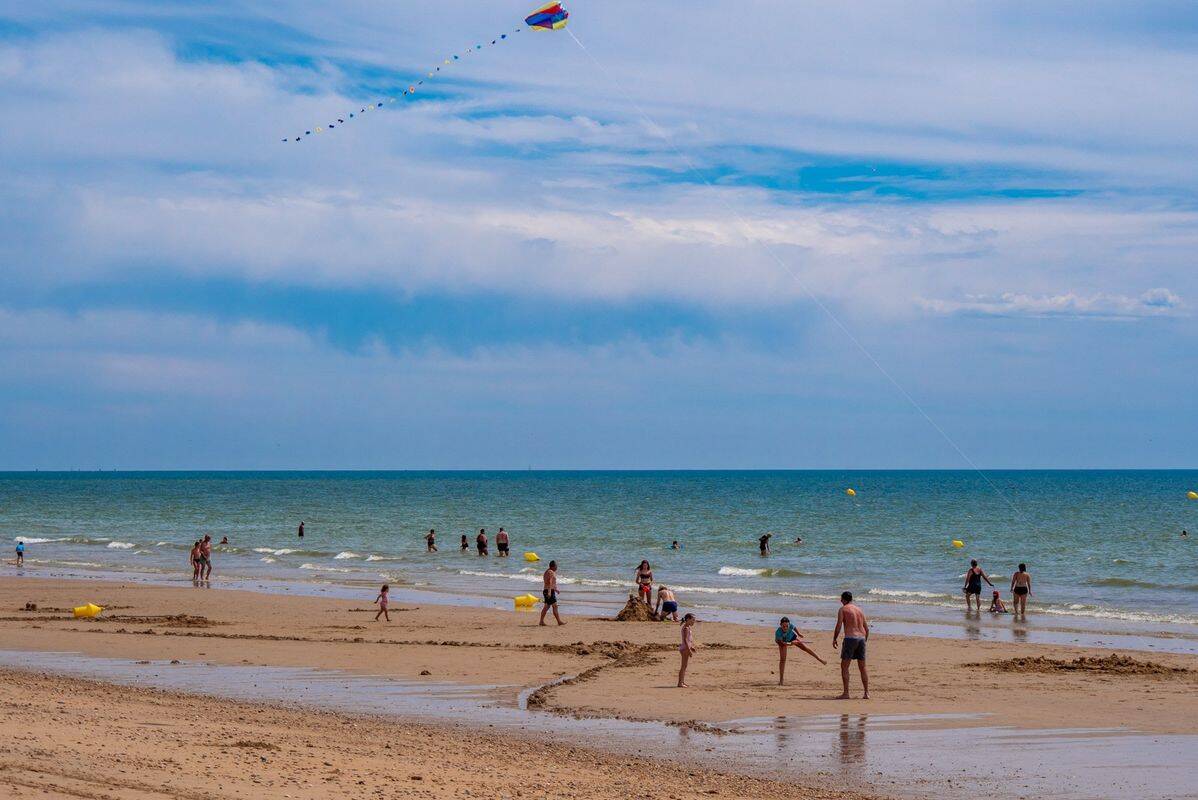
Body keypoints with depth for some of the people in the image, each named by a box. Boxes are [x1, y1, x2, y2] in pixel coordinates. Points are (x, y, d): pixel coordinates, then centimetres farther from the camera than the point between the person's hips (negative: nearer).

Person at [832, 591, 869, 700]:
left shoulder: (843, 609, -1)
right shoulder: (859, 609, 16)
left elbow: (838, 626, -8)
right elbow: (867, 628, 17)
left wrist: (834, 639, 3)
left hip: (850, 639, -6)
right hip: (861, 638, 6)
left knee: (844, 666, -1)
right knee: (862, 668, 12)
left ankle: (846, 693, -9)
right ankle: (866, 693, 10)